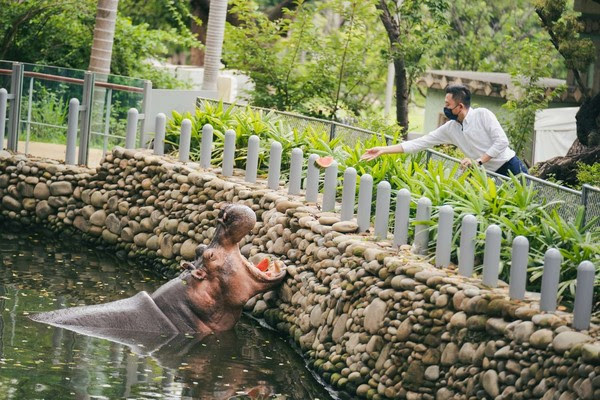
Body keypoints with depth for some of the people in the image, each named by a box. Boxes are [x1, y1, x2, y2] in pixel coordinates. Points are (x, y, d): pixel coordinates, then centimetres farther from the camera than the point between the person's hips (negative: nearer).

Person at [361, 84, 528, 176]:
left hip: (511, 167, -5)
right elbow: (419, 143, 3)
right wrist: (383, 150, -1)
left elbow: (501, 142, -18)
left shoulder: (483, 115, -12)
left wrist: (478, 161, -19)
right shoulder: (449, 129, 4)